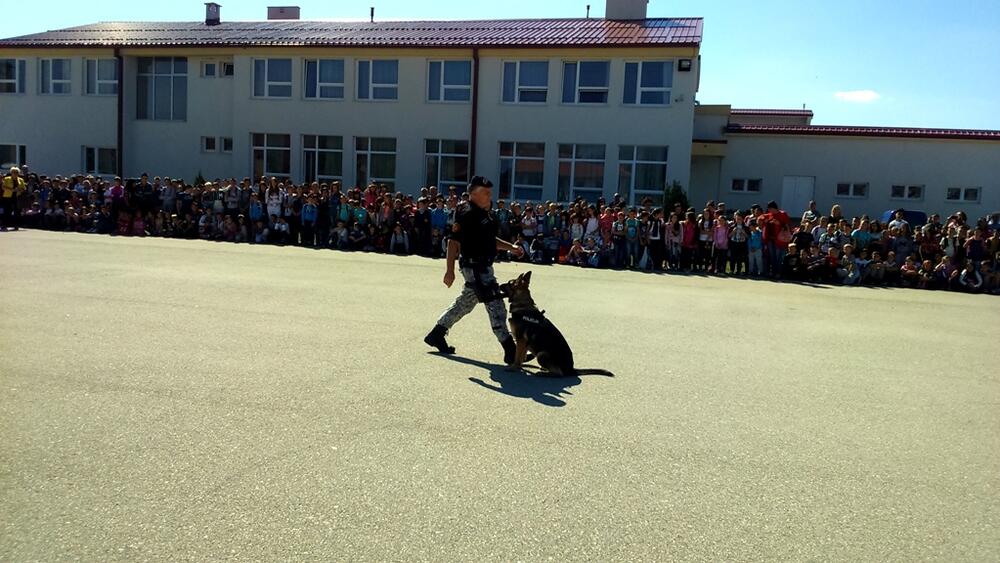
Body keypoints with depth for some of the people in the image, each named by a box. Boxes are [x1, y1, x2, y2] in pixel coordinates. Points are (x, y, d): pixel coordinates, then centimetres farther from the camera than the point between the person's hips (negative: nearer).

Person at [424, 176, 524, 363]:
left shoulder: (486, 214, 13)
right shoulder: (467, 213, -16)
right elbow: (454, 241, -19)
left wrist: (510, 247, 12)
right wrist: (449, 270, -22)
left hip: (484, 266, 10)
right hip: (475, 266, -10)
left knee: (465, 303, 19)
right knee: (496, 306, -8)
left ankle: (436, 335, 31)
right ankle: (510, 352, -4)